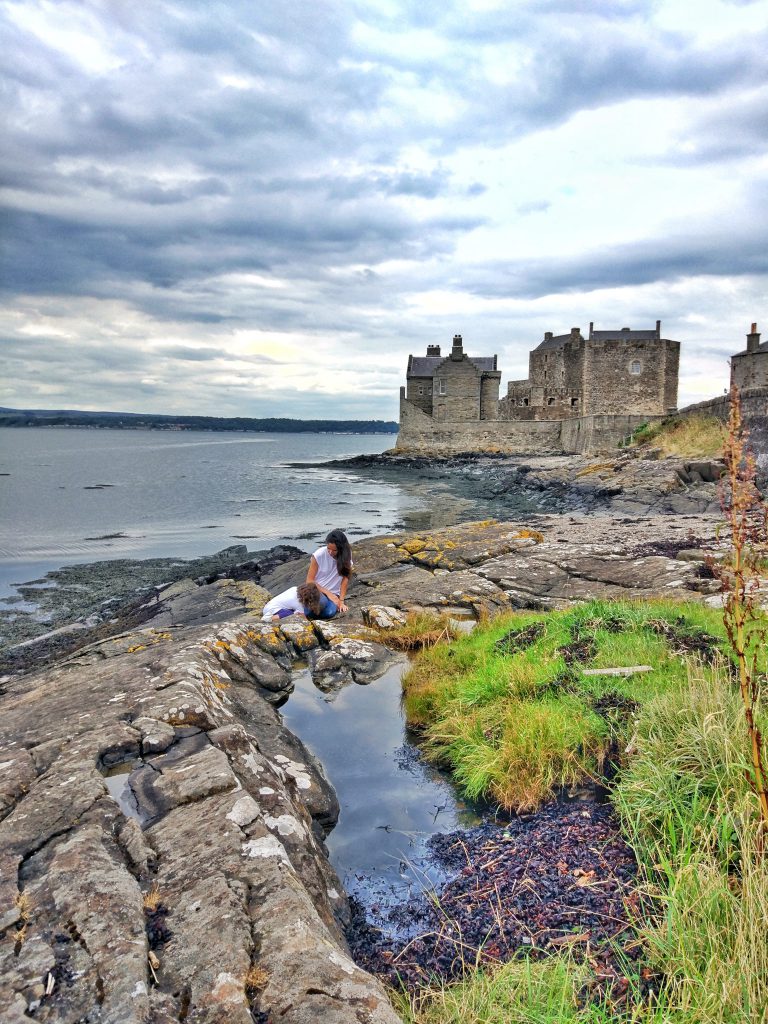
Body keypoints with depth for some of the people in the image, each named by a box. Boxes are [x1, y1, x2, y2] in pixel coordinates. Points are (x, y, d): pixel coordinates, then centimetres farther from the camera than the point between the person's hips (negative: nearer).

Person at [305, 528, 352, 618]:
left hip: (334, 593, 1)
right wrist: (328, 593, -16)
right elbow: (309, 581, -10)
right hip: (317, 590, -1)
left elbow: (345, 578, -6)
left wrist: (341, 601, -13)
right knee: (322, 602, -37)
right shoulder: (319, 555, -15)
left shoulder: (346, 555, -8)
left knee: (330, 612, -31)